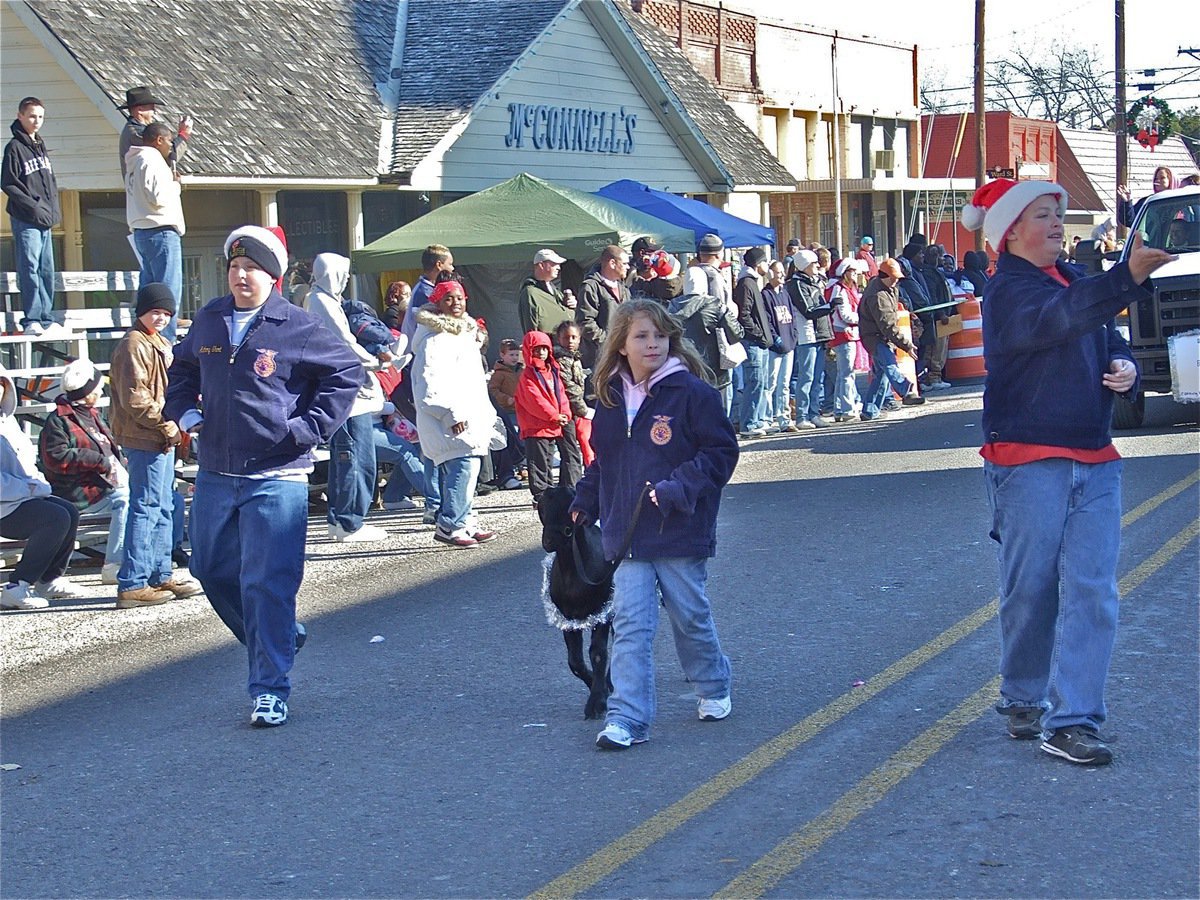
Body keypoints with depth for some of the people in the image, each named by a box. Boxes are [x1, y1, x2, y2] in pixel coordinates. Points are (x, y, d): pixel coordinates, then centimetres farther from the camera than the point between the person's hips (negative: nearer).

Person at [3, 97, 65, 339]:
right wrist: (33, 206, -15)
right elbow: (8, 184, -11)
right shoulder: (15, 147, -6)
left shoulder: (41, 146, 16)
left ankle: (46, 318, 14)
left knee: (46, 270, 9)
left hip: (45, 219, 8)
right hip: (25, 220, -8)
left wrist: (53, 208, 9)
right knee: (30, 269, -9)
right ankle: (31, 321, -8)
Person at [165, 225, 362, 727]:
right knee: (212, 570, 17)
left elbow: (347, 372, -2)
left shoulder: (297, 328, -7)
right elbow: (183, 368, 27)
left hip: (277, 478, -6)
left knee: (267, 583, -9)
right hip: (215, 474, 6)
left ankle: (270, 690, -2)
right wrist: (183, 410, 10)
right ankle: (281, 639, 38)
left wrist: (309, 428, -8)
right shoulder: (209, 321, 9)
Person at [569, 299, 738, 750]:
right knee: (630, 626, -5)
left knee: (690, 615, 11)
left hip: (679, 530, -3)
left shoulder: (692, 392, -8)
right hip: (627, 535, 3)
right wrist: (584, 503, 14)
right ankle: (627, 718, -9)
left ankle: (714, 688, 36)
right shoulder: (612, 399, 9)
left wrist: (678, 487, -18)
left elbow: (722, 451, -9)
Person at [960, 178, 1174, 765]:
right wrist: (1130, 276, -46)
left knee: (1092, 593, -4)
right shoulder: (1009, 292, -10)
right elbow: (1061, 318, -31)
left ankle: (1070, 721, -4)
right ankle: (1023, 700, 24)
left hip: (1094, 462, 6)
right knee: (1031, 589, 2)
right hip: (1029, 462, -6)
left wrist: (1125, 368, -1)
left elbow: (1109, 340, 24)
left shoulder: (1073, 279, 14)